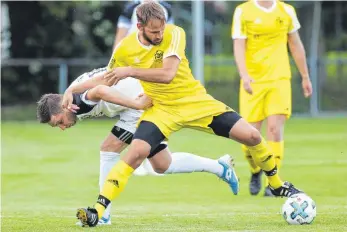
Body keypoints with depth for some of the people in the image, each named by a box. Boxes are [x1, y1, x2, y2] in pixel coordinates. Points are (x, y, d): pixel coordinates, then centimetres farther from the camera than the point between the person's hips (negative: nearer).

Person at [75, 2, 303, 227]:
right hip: (162, 108, 0)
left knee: (252, 136, -4)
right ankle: (98, 211, -24)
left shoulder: (174, 34, -17)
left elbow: (167, 74, -30)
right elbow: (108, 81, 8)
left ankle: (277, 184, 22)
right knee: (135, 153, -25)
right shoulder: (124, 49, -11)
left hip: (196, 100, 0)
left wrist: (129, 71, -31)